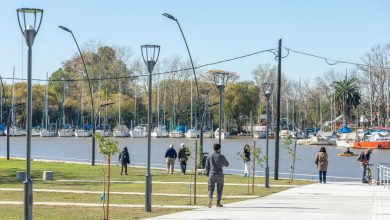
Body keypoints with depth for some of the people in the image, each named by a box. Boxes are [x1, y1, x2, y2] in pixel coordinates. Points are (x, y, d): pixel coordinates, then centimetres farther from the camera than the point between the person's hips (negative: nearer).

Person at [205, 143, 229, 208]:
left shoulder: (209, 157, 3)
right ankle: (218, 203, 13)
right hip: (220, 175, -1)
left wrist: (207, 174, 18)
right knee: (219, 189, 9)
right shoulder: (221, 157, -4)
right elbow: (227, 164, 8)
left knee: (211, 189, 2)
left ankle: (210, 199, -22)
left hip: (212, 175, 1)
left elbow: (207, 166, 6)